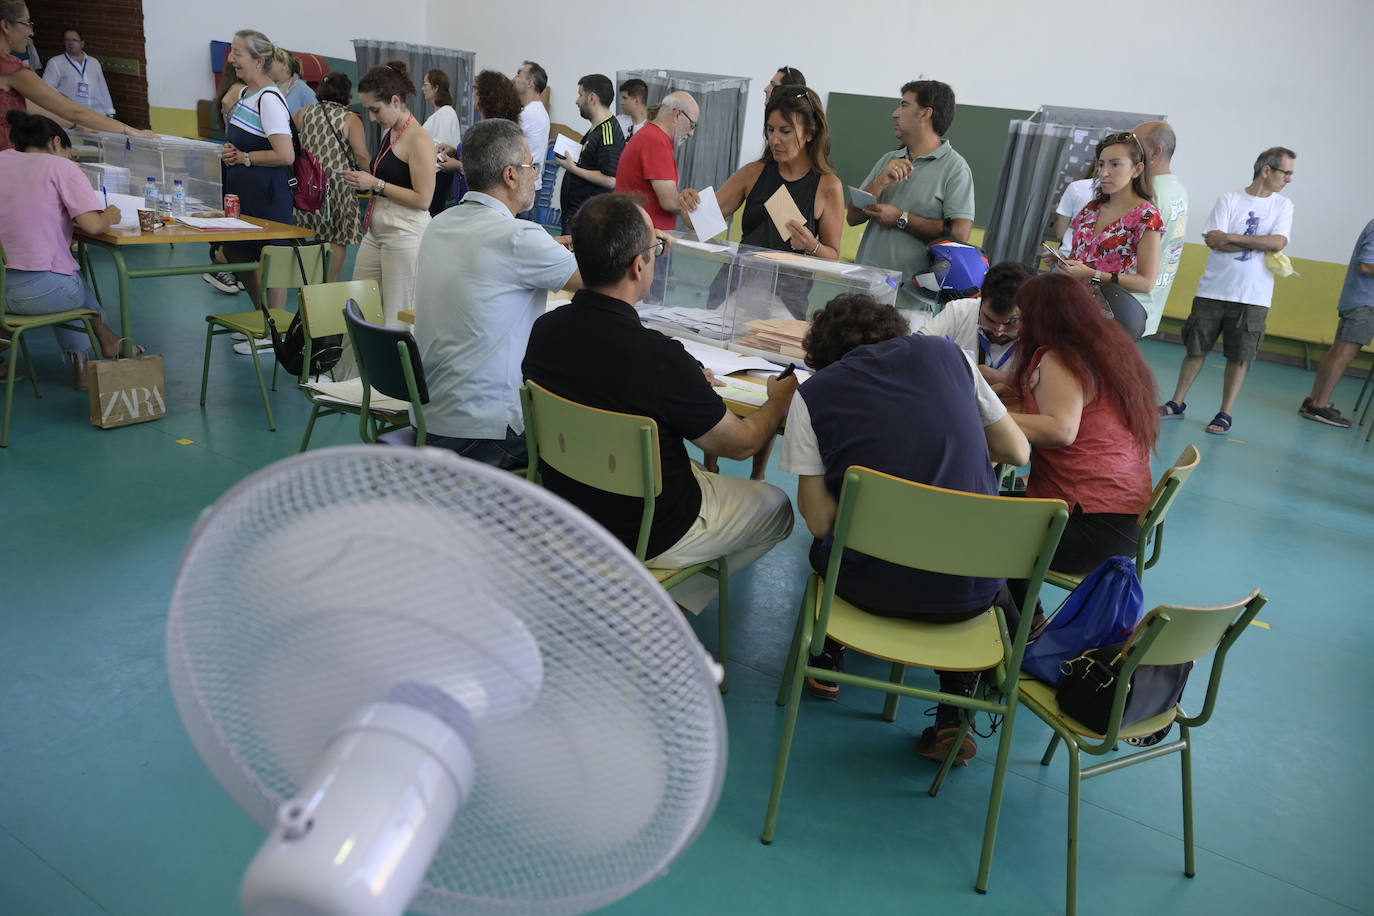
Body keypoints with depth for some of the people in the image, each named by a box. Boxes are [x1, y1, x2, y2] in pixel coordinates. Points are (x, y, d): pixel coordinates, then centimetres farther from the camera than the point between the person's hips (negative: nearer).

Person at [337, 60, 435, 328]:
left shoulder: (418, 140, -13)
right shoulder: (388, 132, 14)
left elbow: (422, 200, -19)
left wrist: (376, 184, -16)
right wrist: (363, 181, 11)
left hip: (406, 234, -9)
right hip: (376, 231, 9)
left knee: (396, 320, -1)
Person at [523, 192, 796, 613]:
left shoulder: (545, 330, -13)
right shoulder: (659, 358, -33)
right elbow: (741, 443, -15)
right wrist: (780, 400, 7)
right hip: (643, 538, -6)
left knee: (687, 464, 31)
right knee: (776, 507, 17)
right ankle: (667, 599, 18)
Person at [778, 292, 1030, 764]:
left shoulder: (814, 393, -3)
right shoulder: (944, 352, 4)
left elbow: (819, 520, -5)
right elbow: (1017, 452, 9)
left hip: (873, 586, -1)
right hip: (971, 592, 1)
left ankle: (829, 661, 42)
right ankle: (954, 713, 24)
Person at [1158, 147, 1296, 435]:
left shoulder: (1283, 205, 6)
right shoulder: (1229, 199, 1)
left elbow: (1279, 242, -11)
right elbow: (1213, 241, -11)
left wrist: (1230, 238, -13)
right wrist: (1261, 244, -11)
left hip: (1253, 297, 1)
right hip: (1214, 290, -1)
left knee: (1239, 357, 2)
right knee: (1196, 349, 6)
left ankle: (1225, 414, 11)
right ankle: (1177, 403, 19)